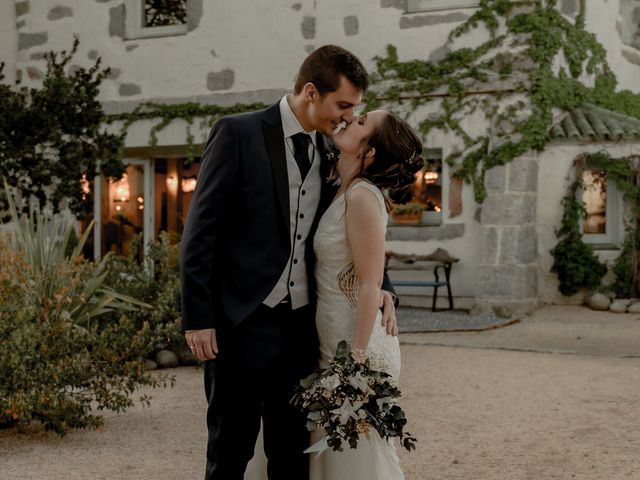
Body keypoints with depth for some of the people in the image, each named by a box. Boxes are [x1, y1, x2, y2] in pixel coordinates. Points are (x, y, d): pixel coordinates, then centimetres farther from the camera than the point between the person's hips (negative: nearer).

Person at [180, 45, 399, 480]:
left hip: (301, 326, 5)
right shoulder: (239, 134, -7)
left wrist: (380, 286, -1)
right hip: (242, 323, -5)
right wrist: (197, 317, -12)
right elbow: (200, 230, -9)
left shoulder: (331, 154, 9)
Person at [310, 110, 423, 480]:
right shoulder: (346, 192, 9)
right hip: (336, 344, 9)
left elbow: (370, 285, -20)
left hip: (356, 343, -9)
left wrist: (356, 360, -21)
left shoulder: (362, 196, -17)